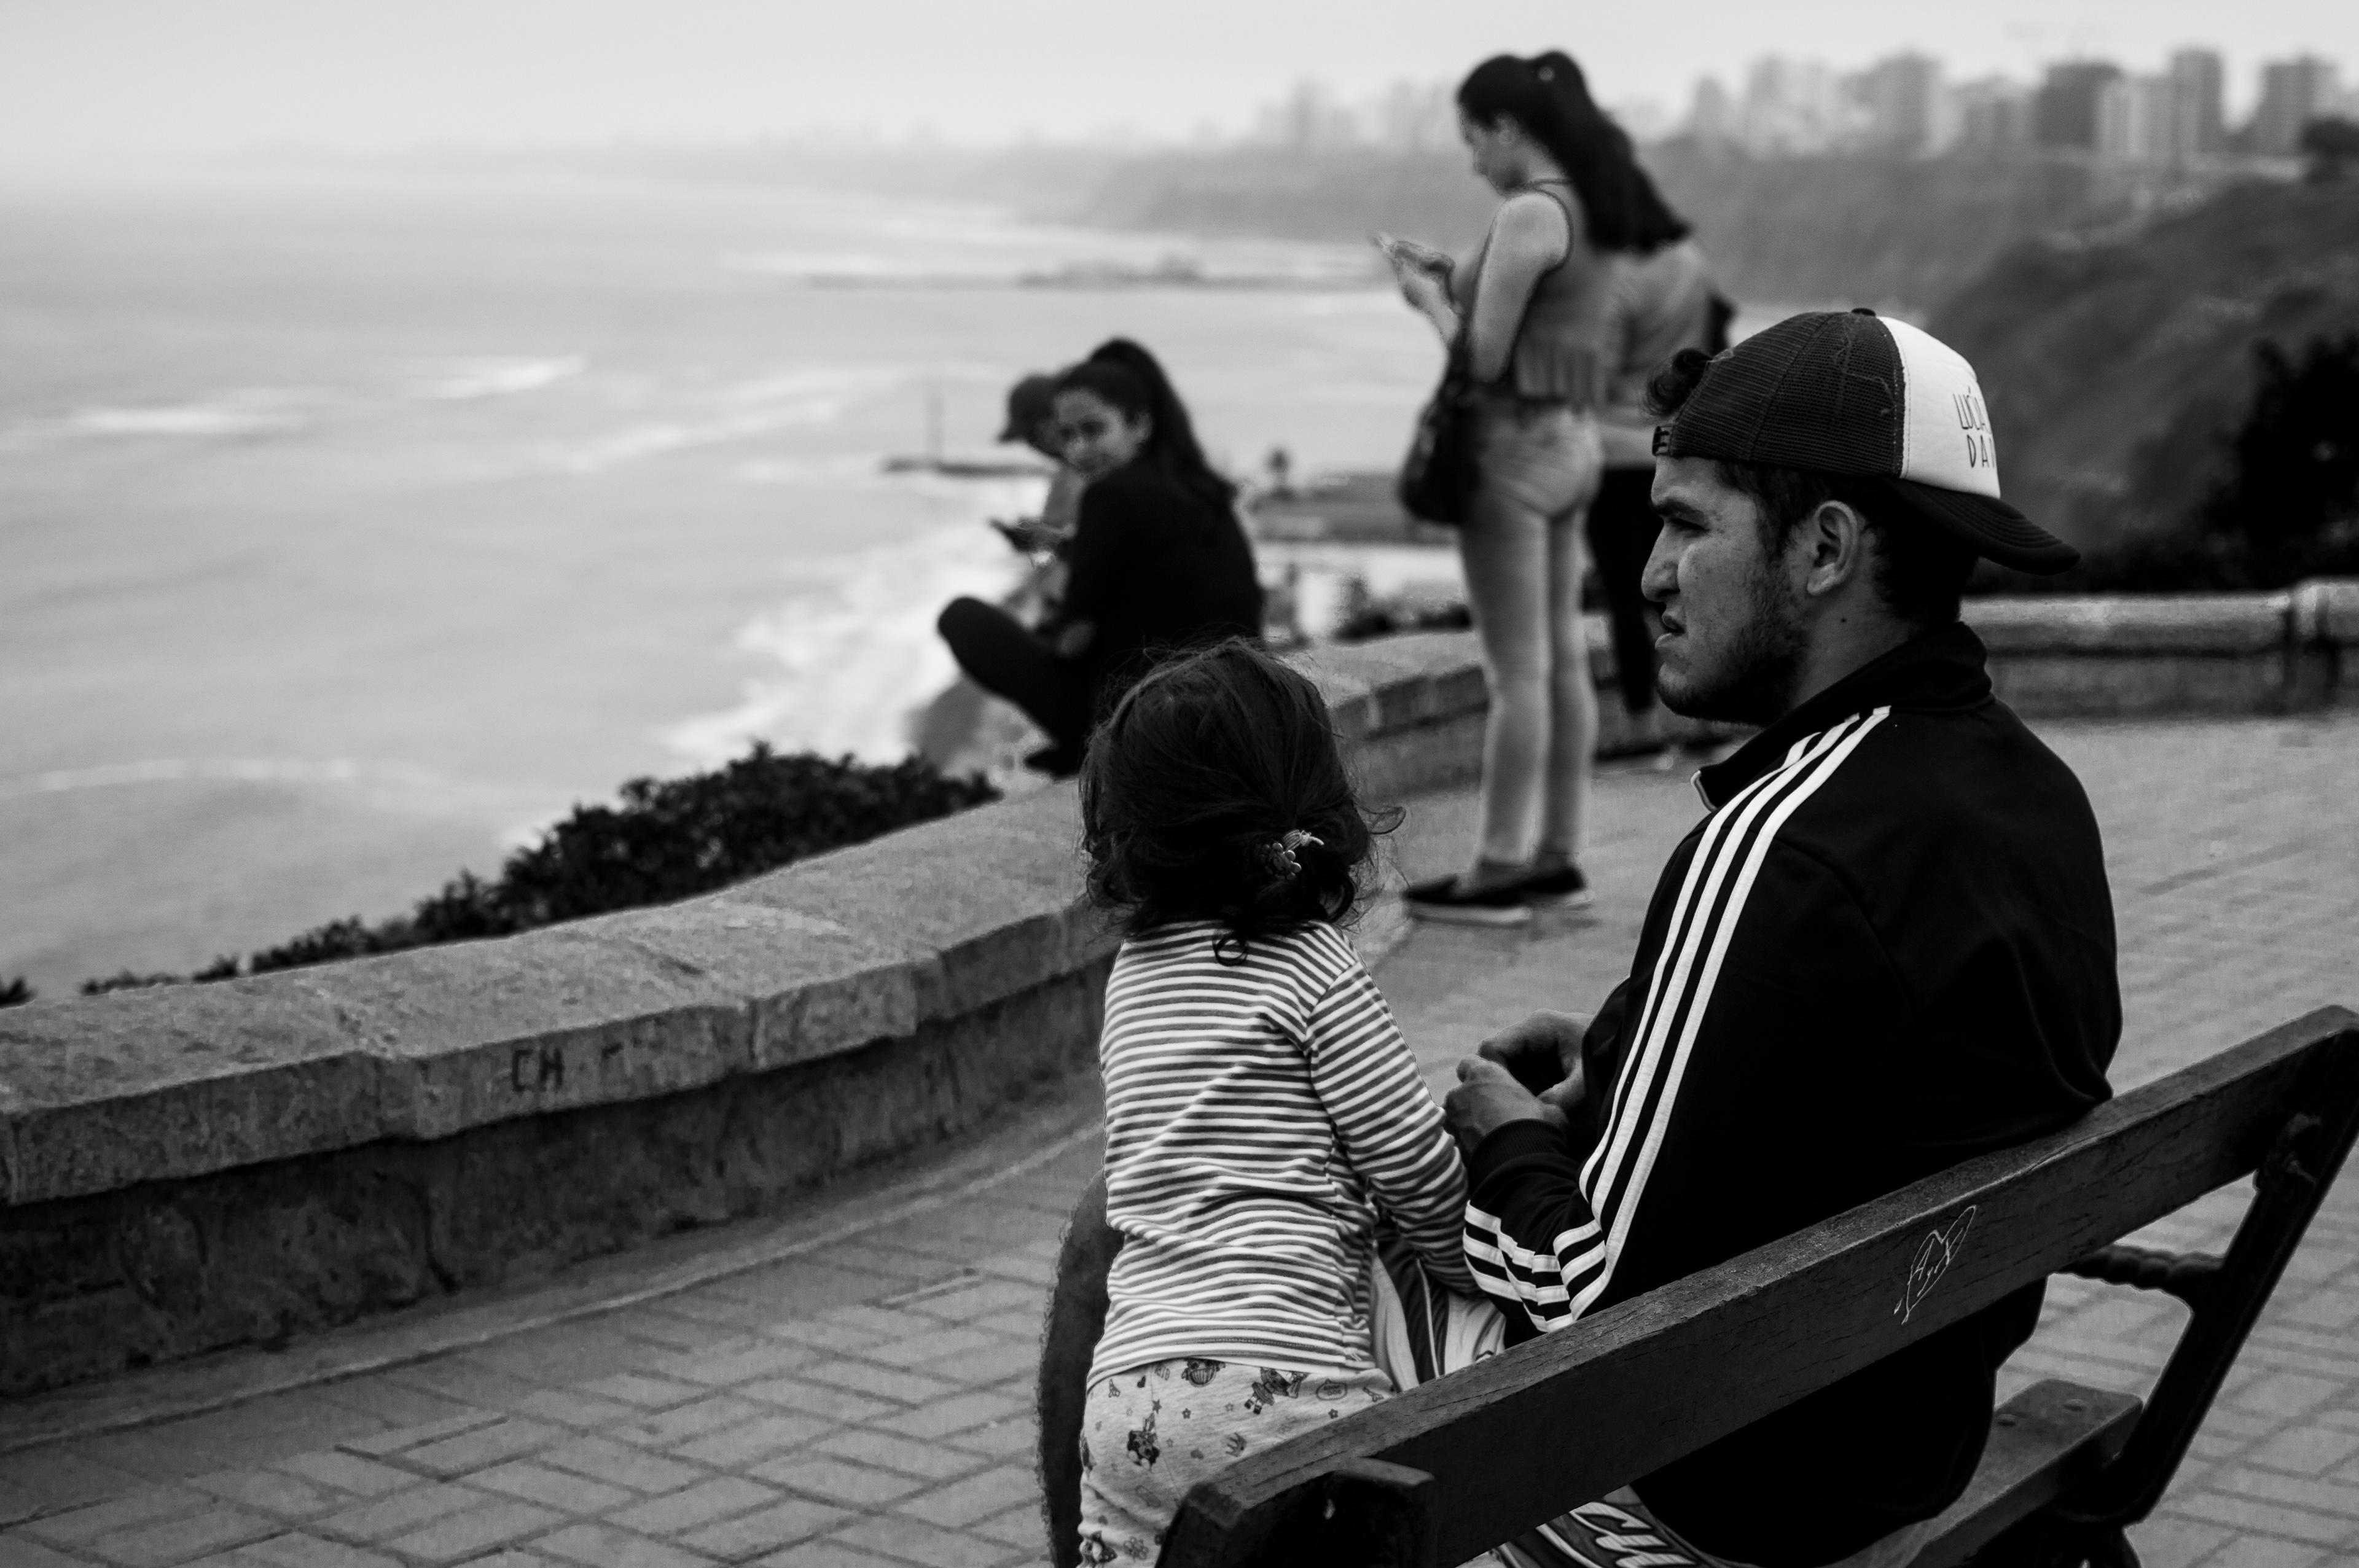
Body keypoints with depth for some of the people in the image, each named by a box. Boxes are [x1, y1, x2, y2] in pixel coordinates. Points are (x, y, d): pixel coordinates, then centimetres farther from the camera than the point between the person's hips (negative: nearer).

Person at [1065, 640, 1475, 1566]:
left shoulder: (1133, 974, 15)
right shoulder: (1311, 968, -3)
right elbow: (1418, 1174, -2)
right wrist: (1474, 1270, 19)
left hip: (1126, 1387, 6)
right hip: (1281, 1385, -5)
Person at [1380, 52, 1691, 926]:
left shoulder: (1529, 214, -17)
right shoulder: (1590, 210, 11)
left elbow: (1483, 356, -17)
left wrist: (1426, 293, -1)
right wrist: (1452, 279, 12)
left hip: (1515, 448, -9)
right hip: (1572, 440, 9)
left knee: (1517, 671, -4)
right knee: (1562, 660, 12)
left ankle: (1500, 873, 2)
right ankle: (1557, 856, 19)